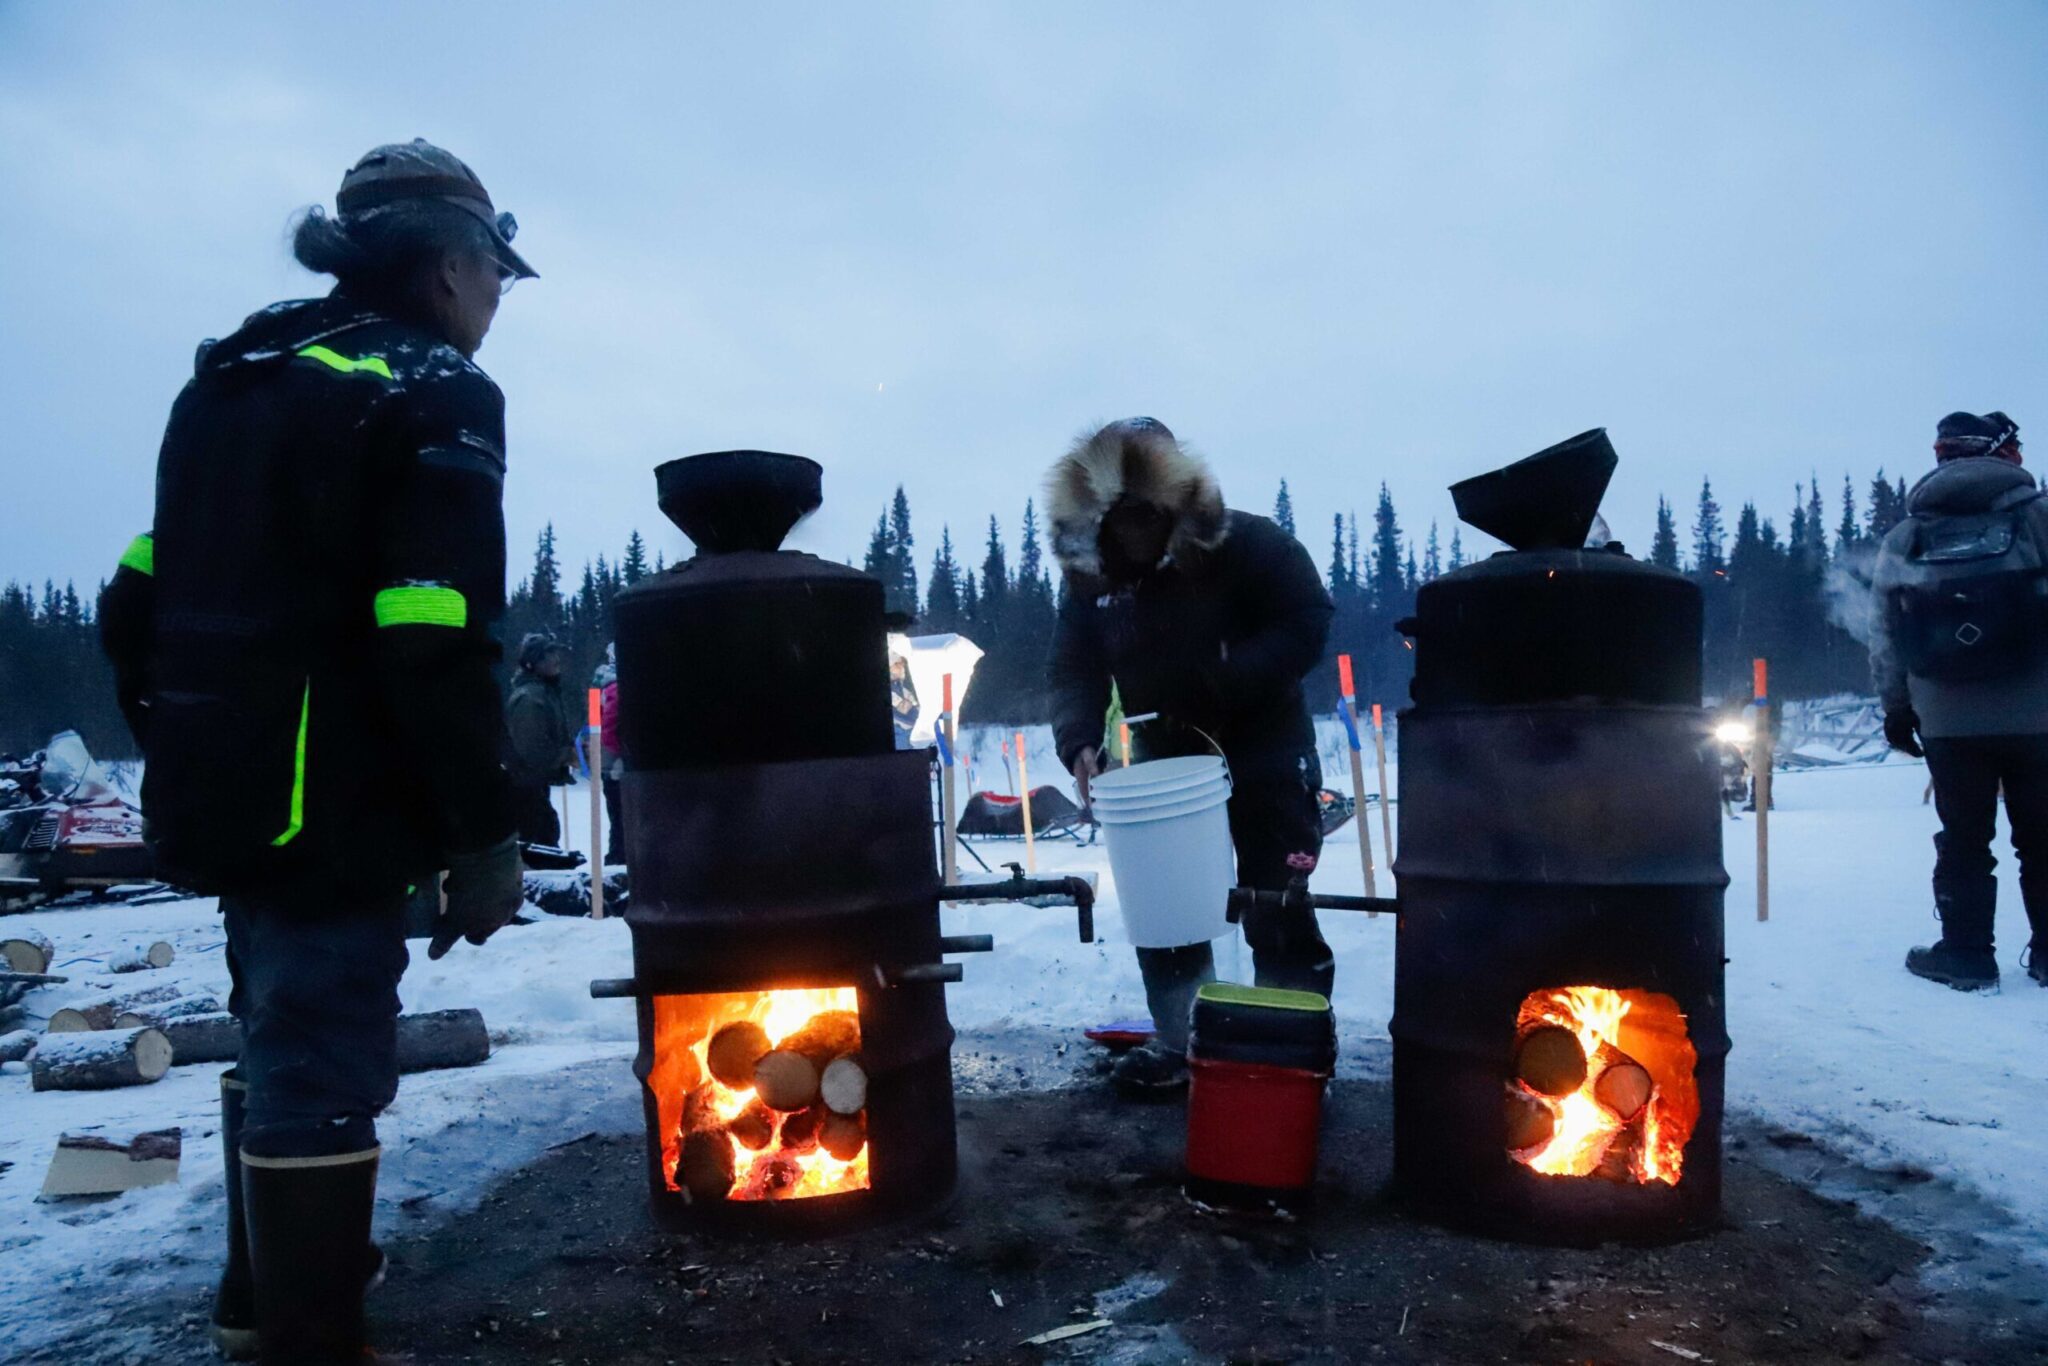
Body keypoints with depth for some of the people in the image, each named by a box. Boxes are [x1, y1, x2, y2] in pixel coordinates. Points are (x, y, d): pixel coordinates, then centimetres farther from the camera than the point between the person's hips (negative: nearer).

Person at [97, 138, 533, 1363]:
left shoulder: (237, 378, 15)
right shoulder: (432, 394, -11)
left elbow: (144, 597, 15)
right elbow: (434, 646, -21)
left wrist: (180, 743, 22)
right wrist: (485, 829, -17)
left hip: (224, 790, 9)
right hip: (331, 806, -9)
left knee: (279, 1035, 23)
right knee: (323, 1064, -1)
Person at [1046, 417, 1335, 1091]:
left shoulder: (1246, 546, -17)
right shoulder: (1092, 579, -4)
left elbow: (1306, 625, -18)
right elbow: (1075, 674, -4)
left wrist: (1226, 682, -29)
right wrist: (1080, 743, -23)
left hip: (1264, 752, -4)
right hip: (1165, 759, 5)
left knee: (1277, 915, 1)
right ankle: (1177, 1042, 27)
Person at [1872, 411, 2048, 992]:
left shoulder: (1902, 539, 7)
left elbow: (1886, 635, 8)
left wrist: (1895, 707, 15)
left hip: (1947, 719, 2)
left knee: (1963, 838, 9)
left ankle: (1965, 953, 11)